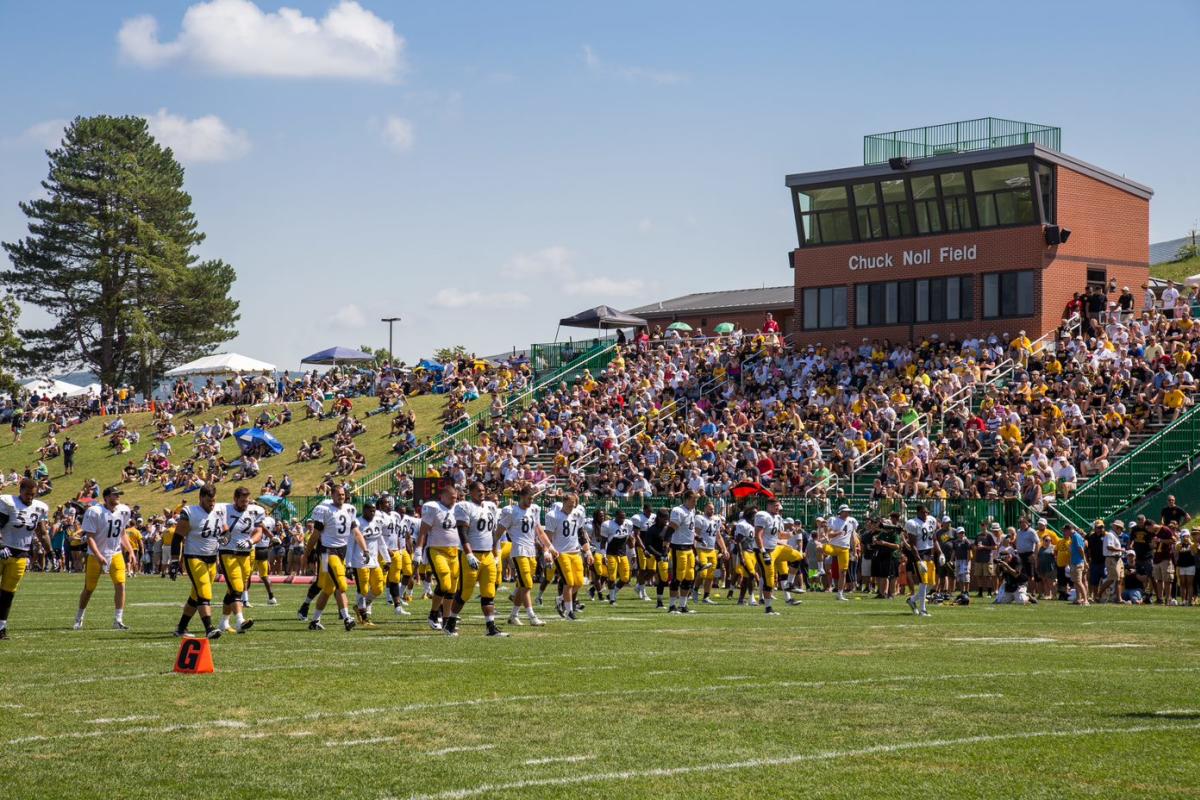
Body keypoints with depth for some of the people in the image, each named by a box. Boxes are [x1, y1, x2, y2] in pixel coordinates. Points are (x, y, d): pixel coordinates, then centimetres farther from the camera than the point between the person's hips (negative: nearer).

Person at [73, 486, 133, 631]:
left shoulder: (124, 511, -1)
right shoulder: (94, 512, -19)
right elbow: (90, 537, -18)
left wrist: (129, 550, 4)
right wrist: (98, 556, -27)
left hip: (116, 554, 4)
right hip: (96, 555, -4)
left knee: (120, 585, -11)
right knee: (89, 588, 7)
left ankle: (118, 620, -5)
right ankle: (78, 619, 26)